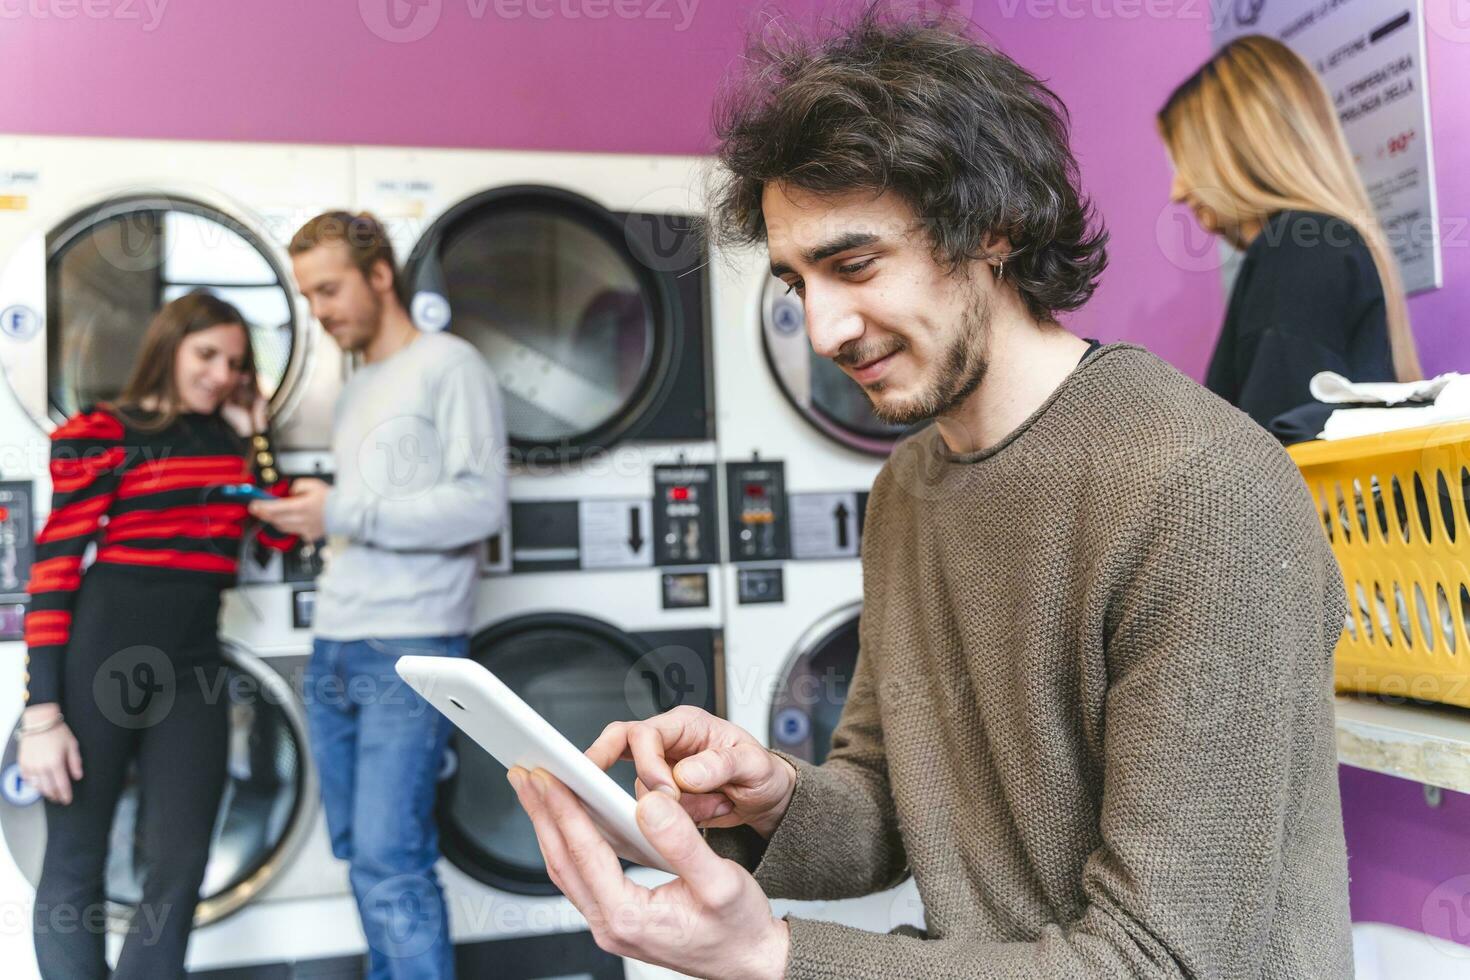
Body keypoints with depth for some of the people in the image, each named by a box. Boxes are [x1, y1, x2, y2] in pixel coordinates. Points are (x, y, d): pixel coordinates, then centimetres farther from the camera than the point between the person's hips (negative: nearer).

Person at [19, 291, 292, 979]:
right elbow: (53, 570, -8)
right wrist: (42, 712, -13)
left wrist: (254, 433, 6)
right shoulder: (102, 434, -4)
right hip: (98, 658, -5)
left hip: (192, 667, 5)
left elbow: (282, 534, 4)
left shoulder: (231, 440, 13)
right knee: (75, 863, 7)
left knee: (180, 868, 5)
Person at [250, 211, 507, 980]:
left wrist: (343, 514, -18)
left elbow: (481, 503, -14)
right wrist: (308, 512, 4)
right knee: (359, 852, 13)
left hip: (410, 653, -8)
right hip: (333, 651, 8)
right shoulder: (355, 390, 21)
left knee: (390, 864, -10)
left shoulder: (448, 365, -3)